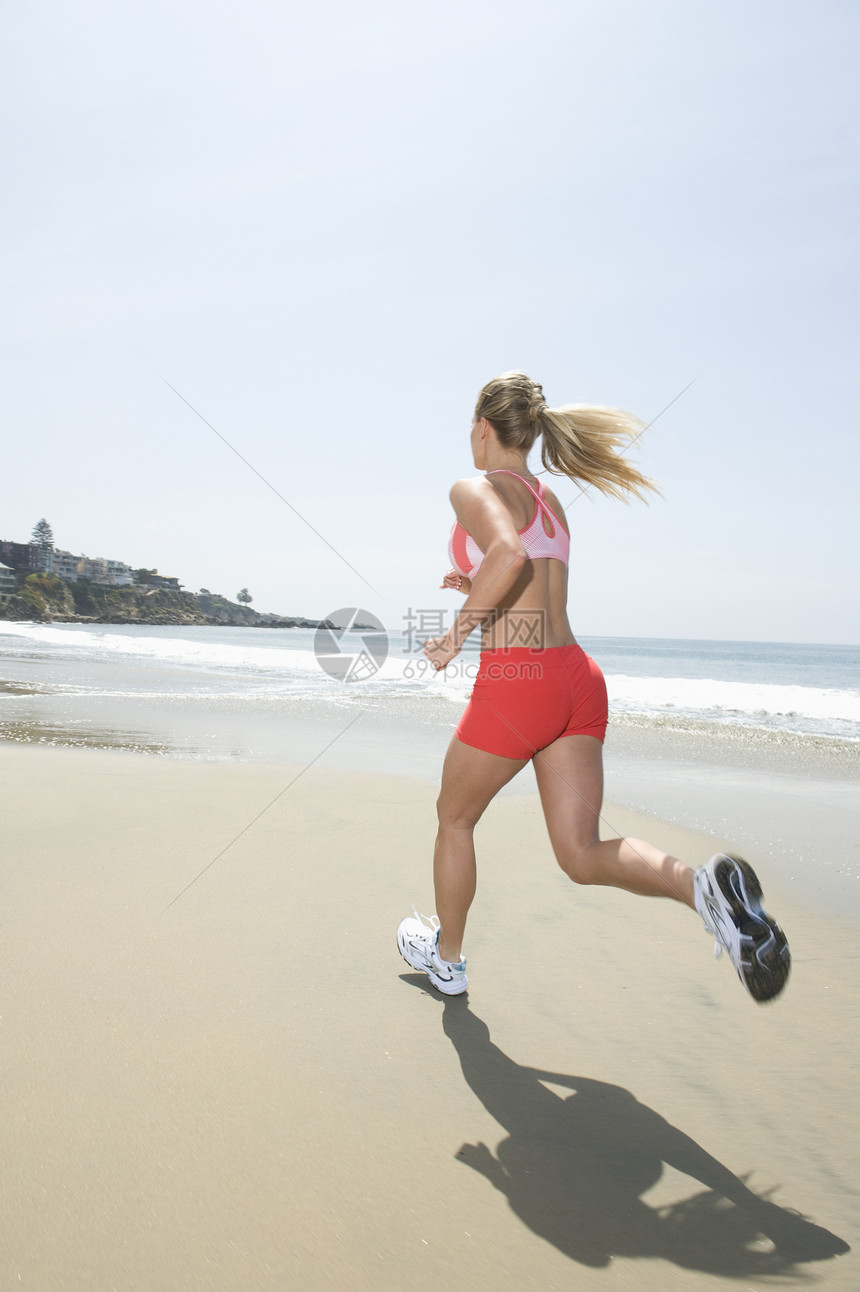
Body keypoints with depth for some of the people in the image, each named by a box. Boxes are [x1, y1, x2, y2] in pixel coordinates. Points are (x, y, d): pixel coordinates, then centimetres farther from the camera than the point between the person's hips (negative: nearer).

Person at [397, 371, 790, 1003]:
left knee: (455, 818, 18)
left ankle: (447, 956, 35)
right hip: (579, 678, 7)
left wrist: (458, 631, -16)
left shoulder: (475, 488, -4)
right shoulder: (550, 501, 20)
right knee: (582, 853, 6)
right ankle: (704, 885, -20)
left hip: (516, 680, -7)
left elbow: (508, 554, -26)